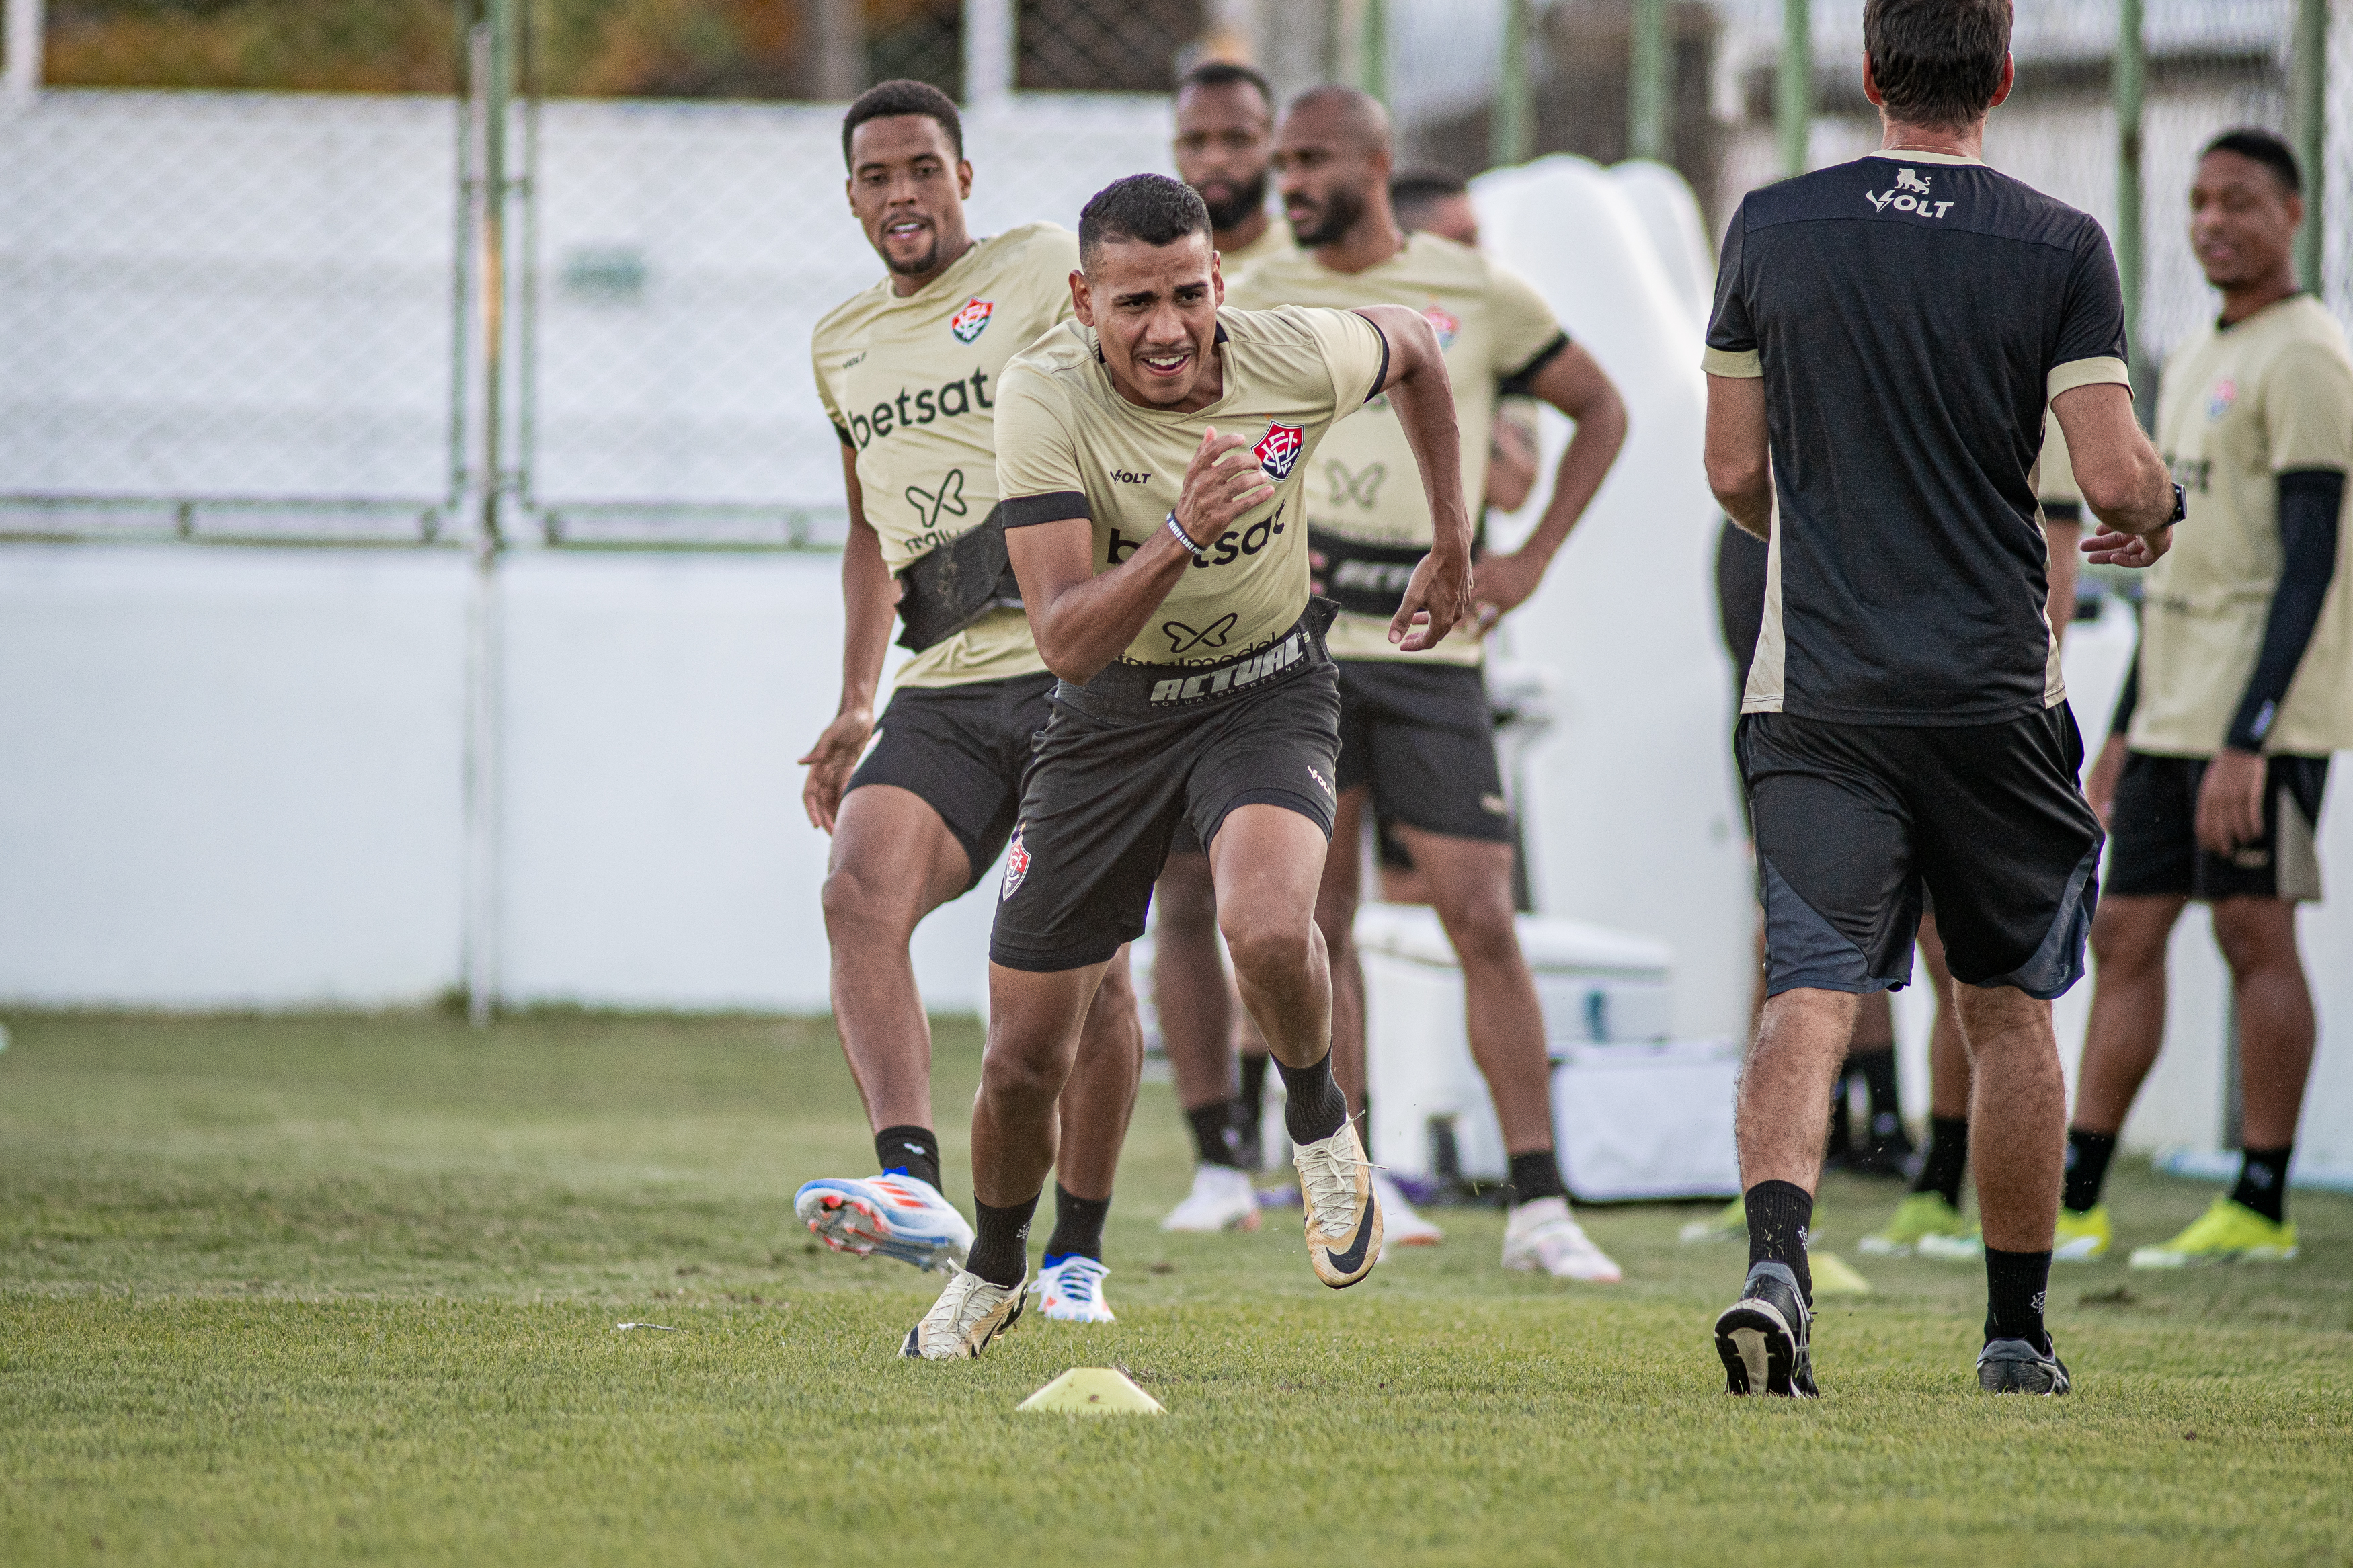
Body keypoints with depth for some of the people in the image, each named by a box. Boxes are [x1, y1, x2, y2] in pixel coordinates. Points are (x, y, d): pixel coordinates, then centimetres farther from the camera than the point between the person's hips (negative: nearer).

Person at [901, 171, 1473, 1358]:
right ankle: (993, 1270, 36)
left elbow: (1410, 347, 7)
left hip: (1268, 691, 0)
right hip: (1112, 712, 1)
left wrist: (1452, 543, 12)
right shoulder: (1045, 396, -25)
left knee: (1268, 934, -33)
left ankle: (1318, 1123, 0)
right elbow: (1066, 640, -31)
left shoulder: (1295, 358, -20)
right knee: (1023, 1059, 4)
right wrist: (1180, 535, -46)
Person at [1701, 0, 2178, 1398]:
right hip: (1996, 691, -1)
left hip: (1814, 690, 1)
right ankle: (2018, 1326, 20)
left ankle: (1777, 1256, -30)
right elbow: (2120, 478, -11)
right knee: (2011, 1005, 14)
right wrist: (2153, 516, 13)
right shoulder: (2060, 249, -5)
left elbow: (1738, 471, 8)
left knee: (1812, 995, -6)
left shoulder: (1771, 230, 2)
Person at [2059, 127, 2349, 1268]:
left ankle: (2261, 1206, -2)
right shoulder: (2192, 363, 19)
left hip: (2261, 710, -9)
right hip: (2175, 705, 9)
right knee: (2124, 932, 6)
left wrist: (2248, 737, -23)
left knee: (2255, 932, -6)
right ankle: (2073, 1203, 7)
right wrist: (2125, 729, 21)